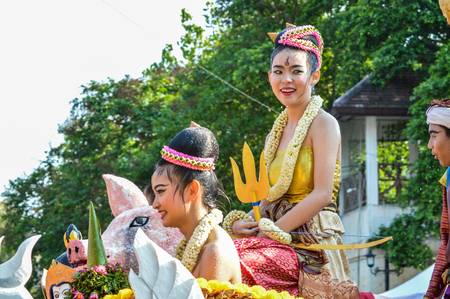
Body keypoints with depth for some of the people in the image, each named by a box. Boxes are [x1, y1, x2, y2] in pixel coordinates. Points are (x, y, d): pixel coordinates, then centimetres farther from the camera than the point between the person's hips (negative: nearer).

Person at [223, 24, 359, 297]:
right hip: (283, 244, 6)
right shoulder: (275, 135, 19)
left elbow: (322, 194, -11)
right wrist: (244, 223, -1)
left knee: (243, 264, -31)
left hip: (312, 245, -6)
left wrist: (272, 230, -12)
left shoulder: (323, 123, -2)